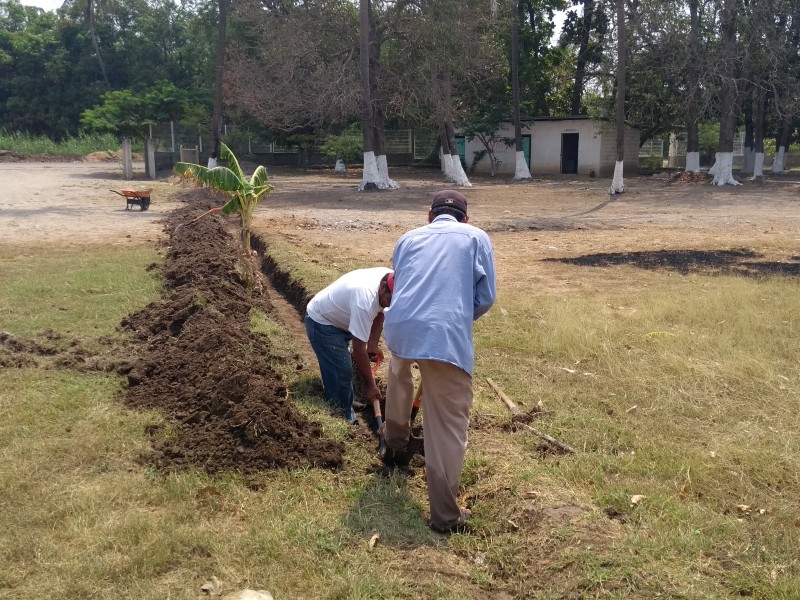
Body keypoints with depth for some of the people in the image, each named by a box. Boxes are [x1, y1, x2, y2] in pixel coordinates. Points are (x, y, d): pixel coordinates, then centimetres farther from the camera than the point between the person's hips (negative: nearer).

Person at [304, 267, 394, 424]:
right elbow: (359, 349, -34)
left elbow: (379, 313, 2)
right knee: (341, 373, -11)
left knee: (344, 368, 21)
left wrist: (373, 345, -6)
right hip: (321, 322, -9)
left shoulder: (390, 279, -17)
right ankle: (344, 419, 3)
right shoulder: (365, 300, -41)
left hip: (339, 318, 9)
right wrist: (369, 384, -25)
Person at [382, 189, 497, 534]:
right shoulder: (476, 237, 18)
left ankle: (395, 448, 56)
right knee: (448, 424, 3)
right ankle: (446, 515, 5)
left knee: (399, 379, 37)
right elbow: (486, 297, 11)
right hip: (448, 335, -4)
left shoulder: (408, 238, 27)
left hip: (400, 326, 4)